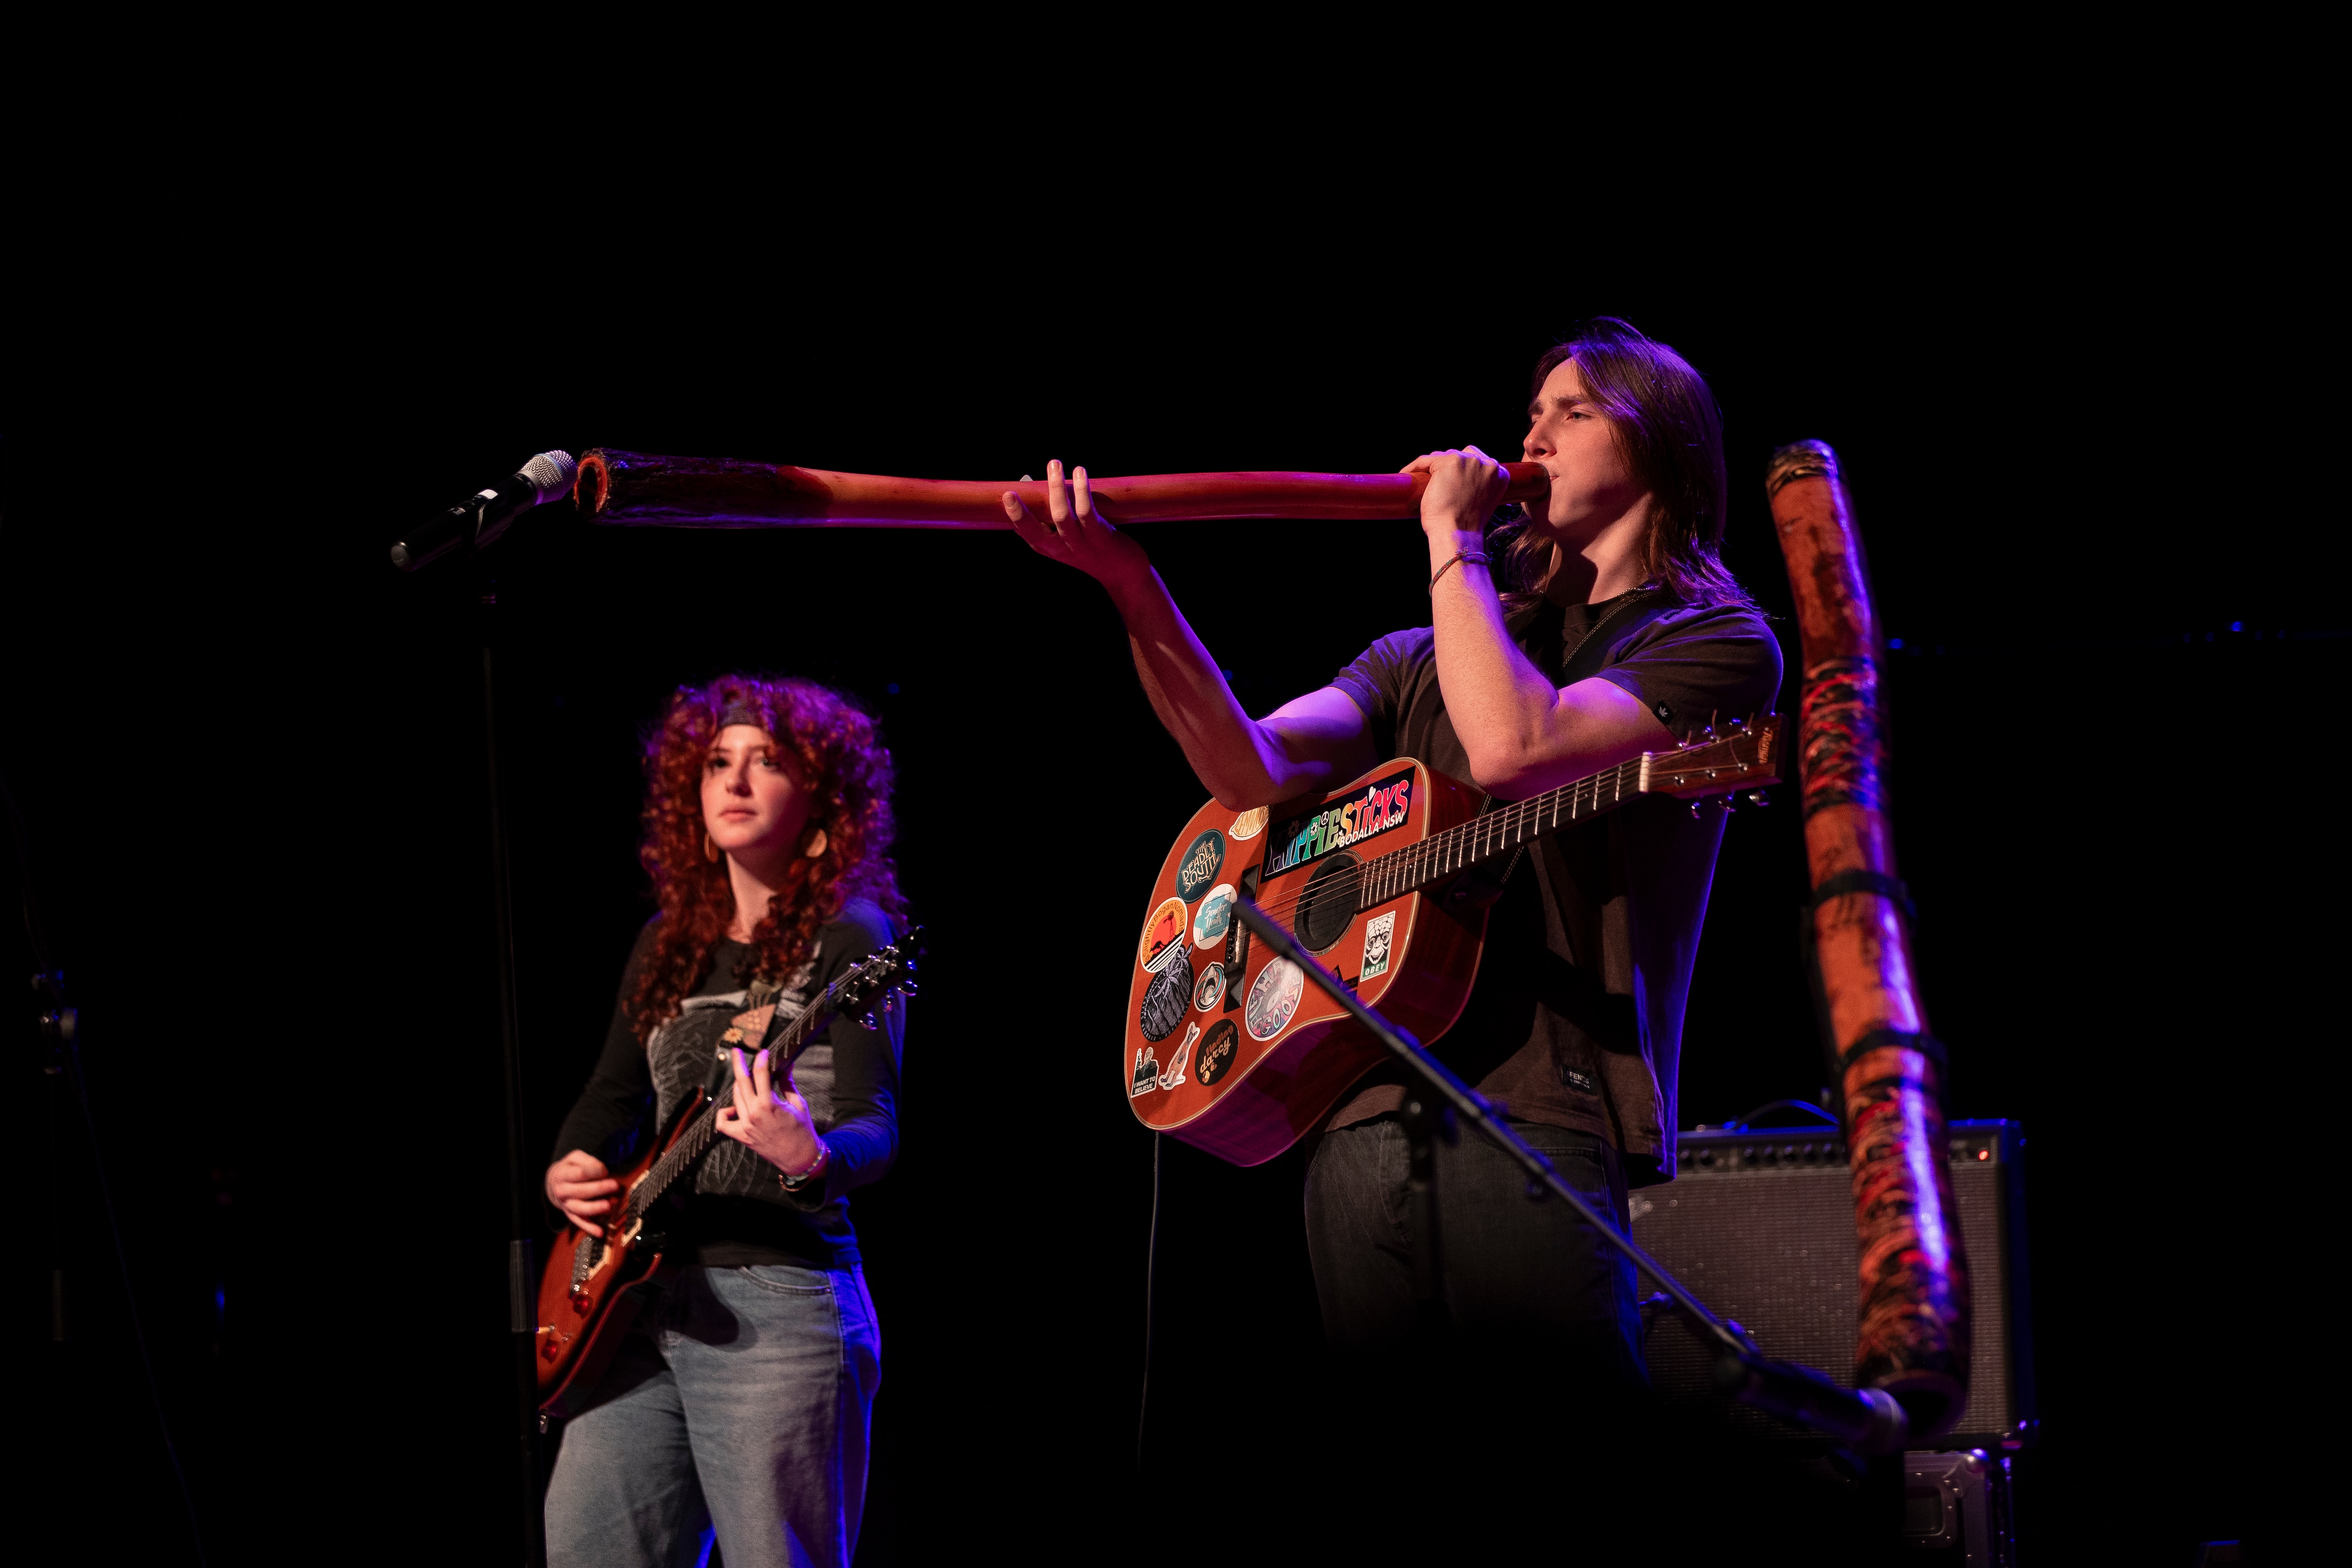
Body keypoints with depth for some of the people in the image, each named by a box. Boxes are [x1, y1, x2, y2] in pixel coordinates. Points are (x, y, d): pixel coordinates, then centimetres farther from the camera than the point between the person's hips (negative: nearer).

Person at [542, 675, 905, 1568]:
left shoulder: (848, 940, -4)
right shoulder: (669, 943, 17)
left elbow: (876, 1124, -15)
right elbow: (613, 1095, 26)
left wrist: (812, 1157, -38)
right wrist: (568, 1175, 4)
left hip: (780, 1302, -7)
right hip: (644, 1300, 7)